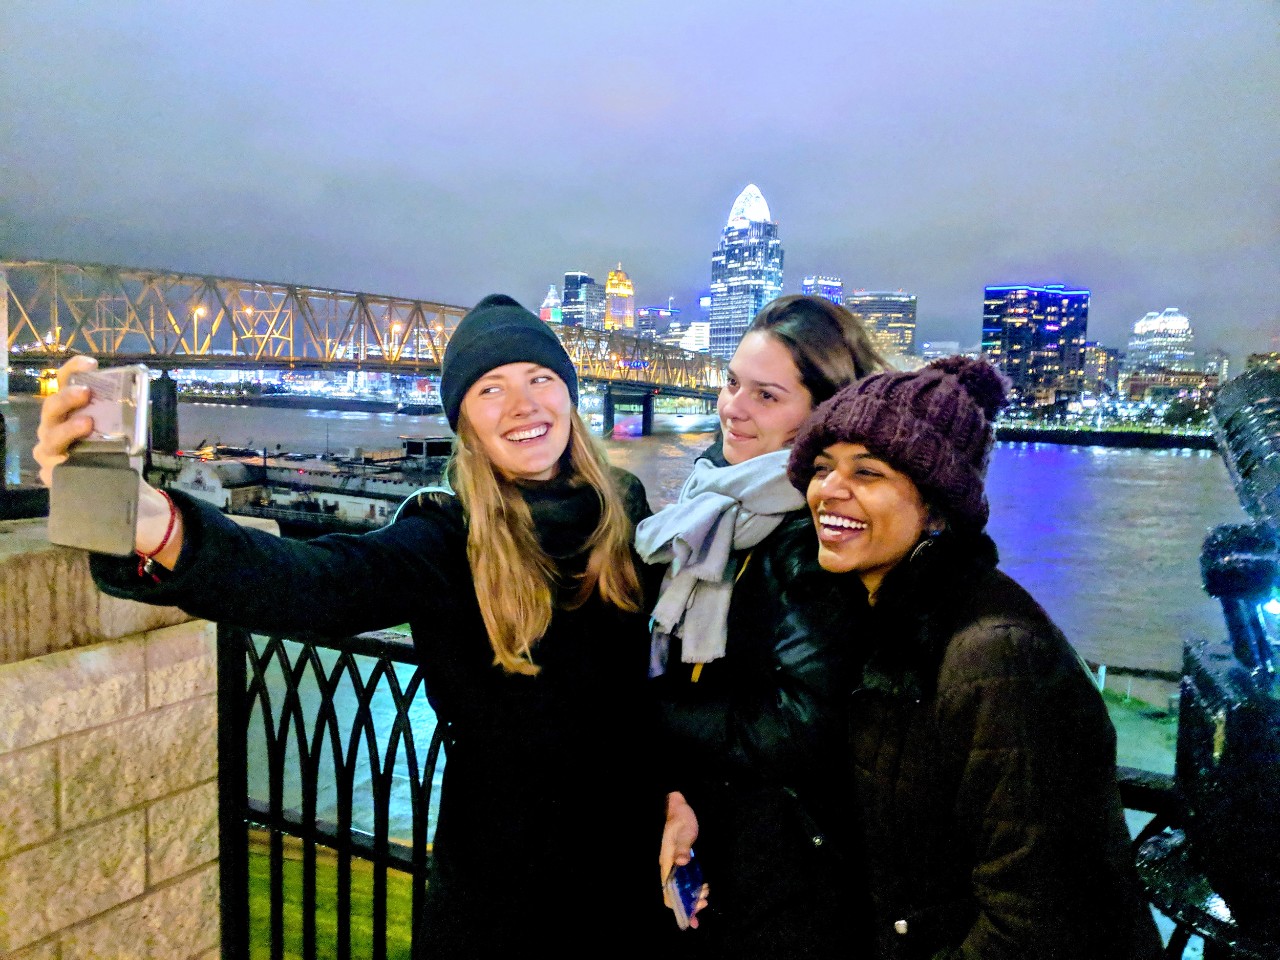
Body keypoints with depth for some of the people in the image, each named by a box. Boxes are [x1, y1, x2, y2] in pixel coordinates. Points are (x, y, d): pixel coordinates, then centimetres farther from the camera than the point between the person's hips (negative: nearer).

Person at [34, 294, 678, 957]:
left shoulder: (625, 507, -4)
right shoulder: (449, 537, -16)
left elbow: (662, 665, 5)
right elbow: (320, 581, -35)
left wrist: (675, 787, -4)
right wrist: (154, 526, -52)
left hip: (631, 842, 4)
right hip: (503, 855, -3)